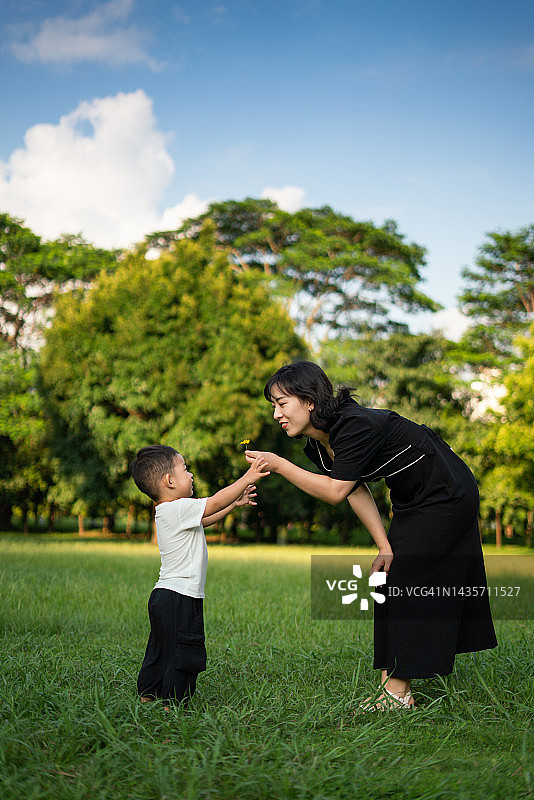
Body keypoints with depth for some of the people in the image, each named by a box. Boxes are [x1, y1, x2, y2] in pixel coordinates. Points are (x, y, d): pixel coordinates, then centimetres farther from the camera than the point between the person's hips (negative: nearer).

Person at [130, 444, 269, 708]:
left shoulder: (169, 512, 14)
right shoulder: (179, 508, -17)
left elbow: (206, 519, 26)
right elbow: (214, 503, -19)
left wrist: (235, 502, 25)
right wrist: (247, 478, -12)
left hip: (164, 597, 10)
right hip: (180, 599, -10)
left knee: (159, 652, 18)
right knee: (184, 654, -2)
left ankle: (146, 697, 26)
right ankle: (172, 704, 2)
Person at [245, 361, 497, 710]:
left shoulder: (356, 426, -32)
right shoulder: (318, 444, -3)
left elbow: (335, 491, -33)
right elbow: (357, 492, 0)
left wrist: (278, 463, -30)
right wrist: (385, 547, -6)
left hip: (447, 495, -9)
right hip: (414, 502, 9)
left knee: (405, 581, -9)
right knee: (390, 583, 10)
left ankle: (398, 690, -2)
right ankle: (393, 678, 20)